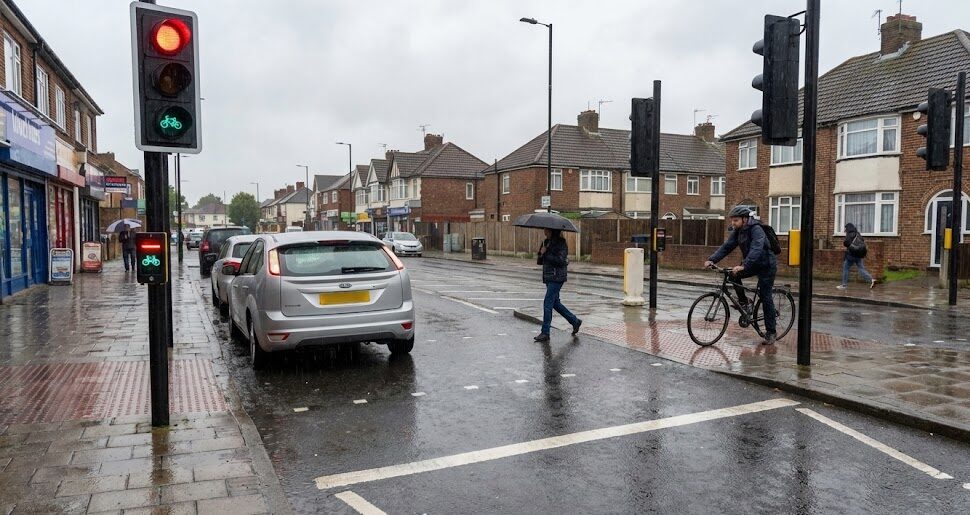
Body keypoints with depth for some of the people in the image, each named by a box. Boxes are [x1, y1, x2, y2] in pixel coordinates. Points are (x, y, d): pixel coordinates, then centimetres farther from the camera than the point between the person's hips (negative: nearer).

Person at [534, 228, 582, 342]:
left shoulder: (561, 243, -10)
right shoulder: (546, 242, 13)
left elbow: (560, 260, -21)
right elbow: (539, 261, 12)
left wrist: (546, 254, -15)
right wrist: (541, 253, -8)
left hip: (557, 277, -9)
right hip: (548, 277, 9)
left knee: (548, 303, -11)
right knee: (555, 303, 14)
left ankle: (545, 333, -6)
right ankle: (575, 321, 30)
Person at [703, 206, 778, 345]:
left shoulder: (756, 229, -25)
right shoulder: (737, 231, -1)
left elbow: (756, 249, -39)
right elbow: (727, 246, -7)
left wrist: (743, 266, -52)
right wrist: (712, 259, -21)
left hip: (766, 265, -7)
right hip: (753, 264, 8)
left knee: (765, 297, -7)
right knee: (733, 275, -14)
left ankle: (770, 333, 1)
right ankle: (744, 304, 3)